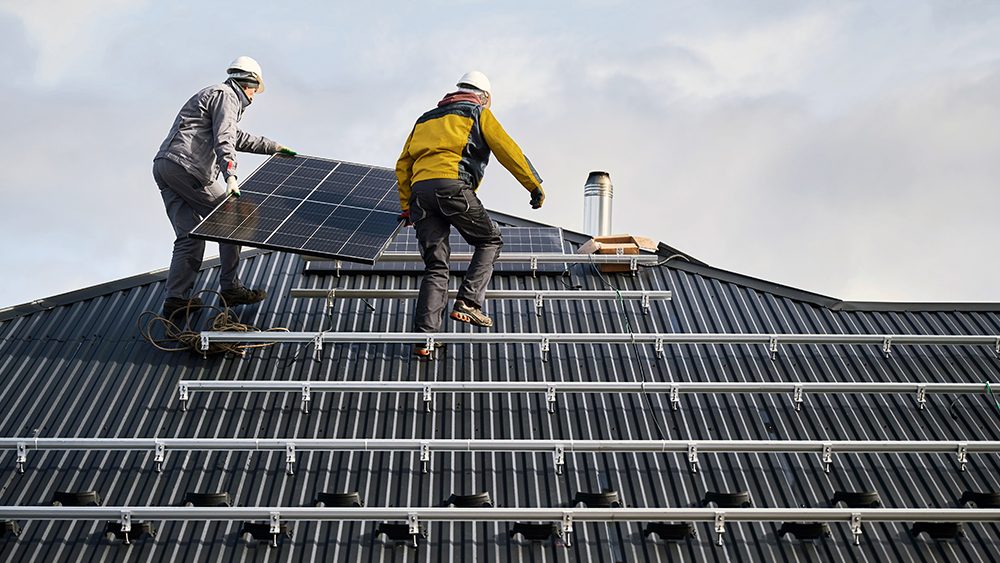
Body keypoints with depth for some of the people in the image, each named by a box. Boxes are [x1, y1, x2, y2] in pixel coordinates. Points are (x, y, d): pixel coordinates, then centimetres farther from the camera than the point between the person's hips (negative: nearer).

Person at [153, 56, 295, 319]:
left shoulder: (213, 94, 32)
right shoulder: (226, 96, 0)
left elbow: (237, 137, 44)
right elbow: (224, 140, -18)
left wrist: (272, 146, 49)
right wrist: (231, 176, -30)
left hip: (162, 166, 10)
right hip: (186, 166, -10)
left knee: (190, 236, 6)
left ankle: (176, 298, 1)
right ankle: (231, 288, 0)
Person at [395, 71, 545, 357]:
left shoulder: (426, 118, 34)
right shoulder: (480, 114, 19)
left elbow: (403, 165, 28)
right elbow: (507, 150, 8)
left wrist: (406, 207, 30)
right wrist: (535, 185, 11)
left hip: (420, 189, 5)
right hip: (452, 184, -5)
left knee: (436, 265, 5)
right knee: (490, 241, 13)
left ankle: (424, 334, -6)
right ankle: (467, 303, -4)